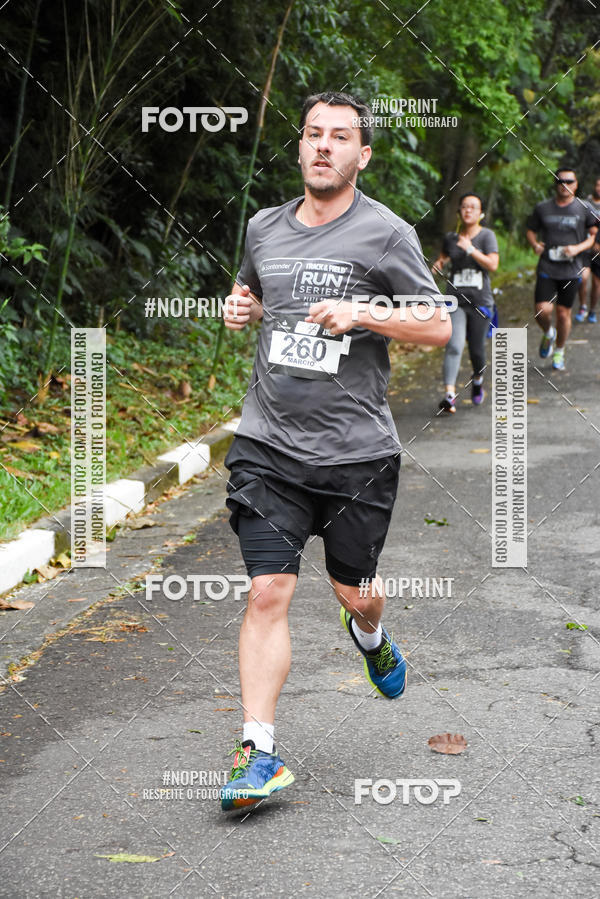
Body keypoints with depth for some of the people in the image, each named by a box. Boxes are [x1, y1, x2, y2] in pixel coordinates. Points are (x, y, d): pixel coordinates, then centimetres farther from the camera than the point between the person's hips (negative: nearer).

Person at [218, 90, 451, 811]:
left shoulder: (385, 233, -4)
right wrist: (241, 307, 6)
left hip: (356, 450, -2)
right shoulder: (264, 228, 9)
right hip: (269, 446, 2)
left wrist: (361, 313, -16)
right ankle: (259, 753, -5)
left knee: (354, 591, 14)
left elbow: (438, 325, -2)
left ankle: (369, 634, 52)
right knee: (268, 592, -9)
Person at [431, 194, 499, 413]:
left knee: (476, 349, 7)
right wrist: (438, 264, 6)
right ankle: (450, 394, -23)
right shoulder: (451, 238, 8)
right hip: (456, 300, 1)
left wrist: (470, 249, -16)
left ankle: (478, 380, 39)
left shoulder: (487, 235, -1)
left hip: (480, 302, -1)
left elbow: (493, 264, -12)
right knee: (454, 345, -17)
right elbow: (444, 255, 28)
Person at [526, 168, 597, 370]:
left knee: (564, 313, 5)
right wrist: (534, 244, -7)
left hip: (571, 270, 0)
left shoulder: (583, 209, 0)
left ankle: (559, 351, 26)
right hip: (547, 268, 1)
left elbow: (594, 236, 6)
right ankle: (548, 334, 23)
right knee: (542, 310, -12)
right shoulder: (542, 208, 4)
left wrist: (578, 248, -12)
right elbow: (531, 231, 15)